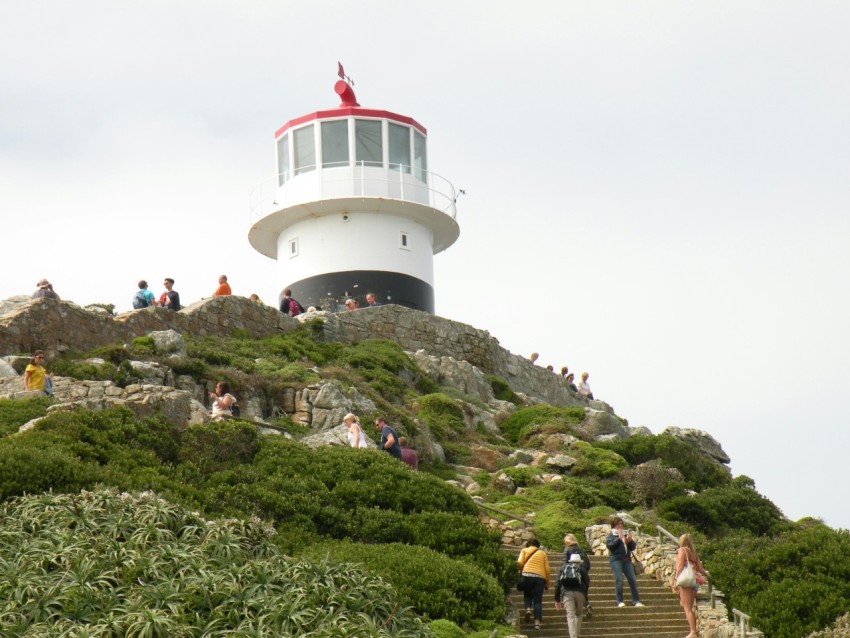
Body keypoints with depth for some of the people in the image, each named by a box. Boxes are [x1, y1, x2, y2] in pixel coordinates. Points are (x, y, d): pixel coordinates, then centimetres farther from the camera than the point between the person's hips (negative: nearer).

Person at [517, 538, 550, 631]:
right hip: (540, 577, 1)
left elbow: (520, 563, 0)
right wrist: (547, 584, 18)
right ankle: (537, 622, -5)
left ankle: (528, 609, -7)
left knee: (527, 594, 21)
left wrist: (520, 572, 18)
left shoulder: (525, 550, 16)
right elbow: (547, 569, 13)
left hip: (527, 575, -1)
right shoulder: (543, 553, 21)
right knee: (538, 600, 4)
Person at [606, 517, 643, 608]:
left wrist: (630, 541, -4)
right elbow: (609, 545, -12)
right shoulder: (611, 535, 5)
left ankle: (636, 601, 4)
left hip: (627, 560, 4)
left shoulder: (625, 535, 17)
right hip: (616, 560, -4)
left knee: (633, 580, 0)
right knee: (619, 580, -12)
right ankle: (620, 602, -7)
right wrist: (619, 539, -15)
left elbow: (633, 547, 15)